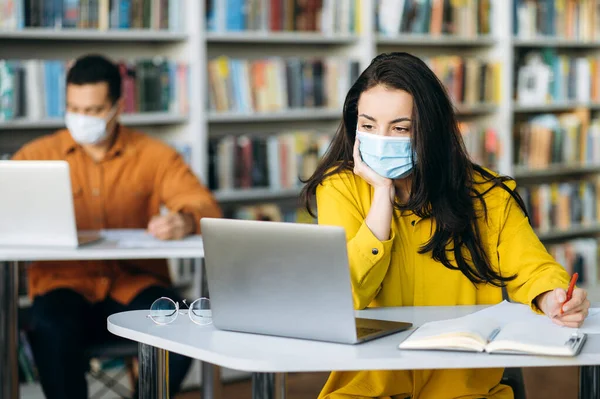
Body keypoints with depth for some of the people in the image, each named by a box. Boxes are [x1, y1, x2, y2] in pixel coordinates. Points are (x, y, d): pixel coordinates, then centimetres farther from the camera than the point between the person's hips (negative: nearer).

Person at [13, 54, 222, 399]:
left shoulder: (154, 156, 7)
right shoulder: (39, 155, 9)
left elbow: (207, 208, -3)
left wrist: (186, 222, -29)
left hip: (135, 282, 0)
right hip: (64, 281, 0)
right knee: (52, 329, -34)